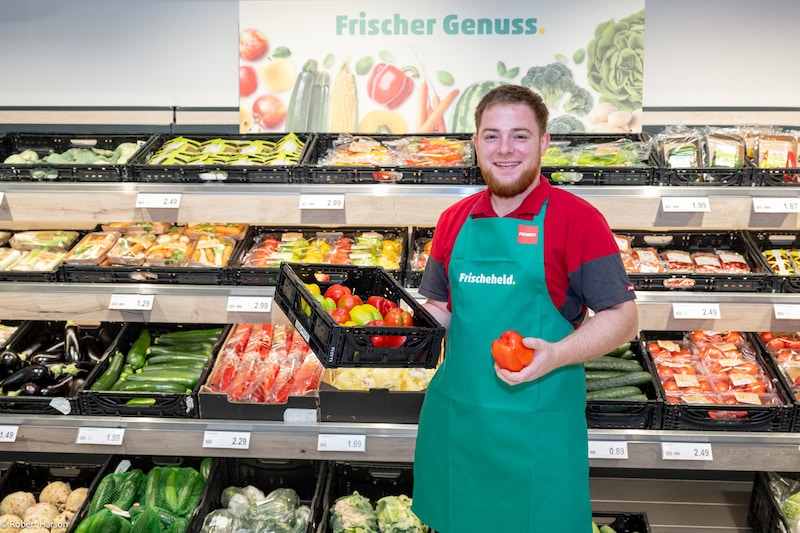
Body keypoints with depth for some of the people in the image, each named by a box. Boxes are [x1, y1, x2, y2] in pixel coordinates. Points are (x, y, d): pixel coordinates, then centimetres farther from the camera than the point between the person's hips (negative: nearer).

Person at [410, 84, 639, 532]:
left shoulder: (577, 218, -8)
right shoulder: (454, 220, 8)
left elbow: (623, 318, -9)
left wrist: (554, 356, -23)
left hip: (539, 424, -4)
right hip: (454, 416, 5)